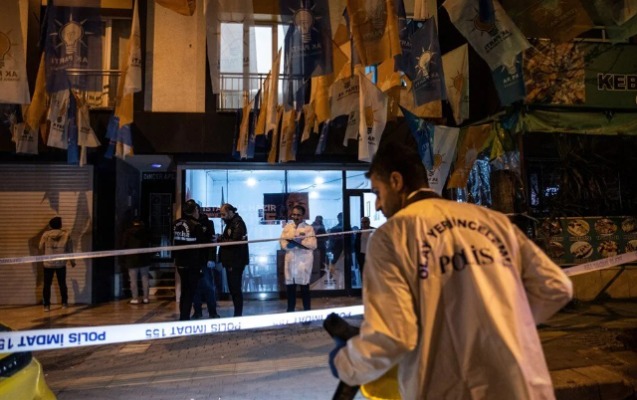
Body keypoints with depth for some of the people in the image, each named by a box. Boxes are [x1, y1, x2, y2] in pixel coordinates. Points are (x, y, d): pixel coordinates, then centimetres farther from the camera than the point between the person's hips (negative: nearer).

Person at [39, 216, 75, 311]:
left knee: (47, 285, 8)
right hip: (61, 264, 0)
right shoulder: (66, 235, -5)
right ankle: (64, 303, 21)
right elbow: (69, 250, 1)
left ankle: (46, 305, 6)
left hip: (48, 264, 0)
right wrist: (72, 261, 14)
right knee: (62, 284, 14)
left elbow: (41, 247, 8)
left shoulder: (45, 234, -4)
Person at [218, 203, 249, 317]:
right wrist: (221, 239, -2)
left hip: (236, 262, -9)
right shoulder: (230, 223, 16)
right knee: (232, 288, 13)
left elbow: (235, 241, -22)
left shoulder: (238, 223, -13)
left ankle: (238, 314, 3)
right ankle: (237, 313, 21)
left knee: (235, 289, -4)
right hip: (230, 261, 9)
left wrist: (221, 240, -15)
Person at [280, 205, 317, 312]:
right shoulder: (287, 227, 9)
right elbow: (283, 242, 2)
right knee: (290, 286, 10)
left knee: (304, 287, 3)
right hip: (290, 260, 4)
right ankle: (290, 311, 24)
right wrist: (289, 245, -18)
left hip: (304, 261, -3)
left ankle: (307, 311, 15)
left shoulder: (308, 228, -2)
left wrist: (299, 241, -19)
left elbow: (313, 244, -12)